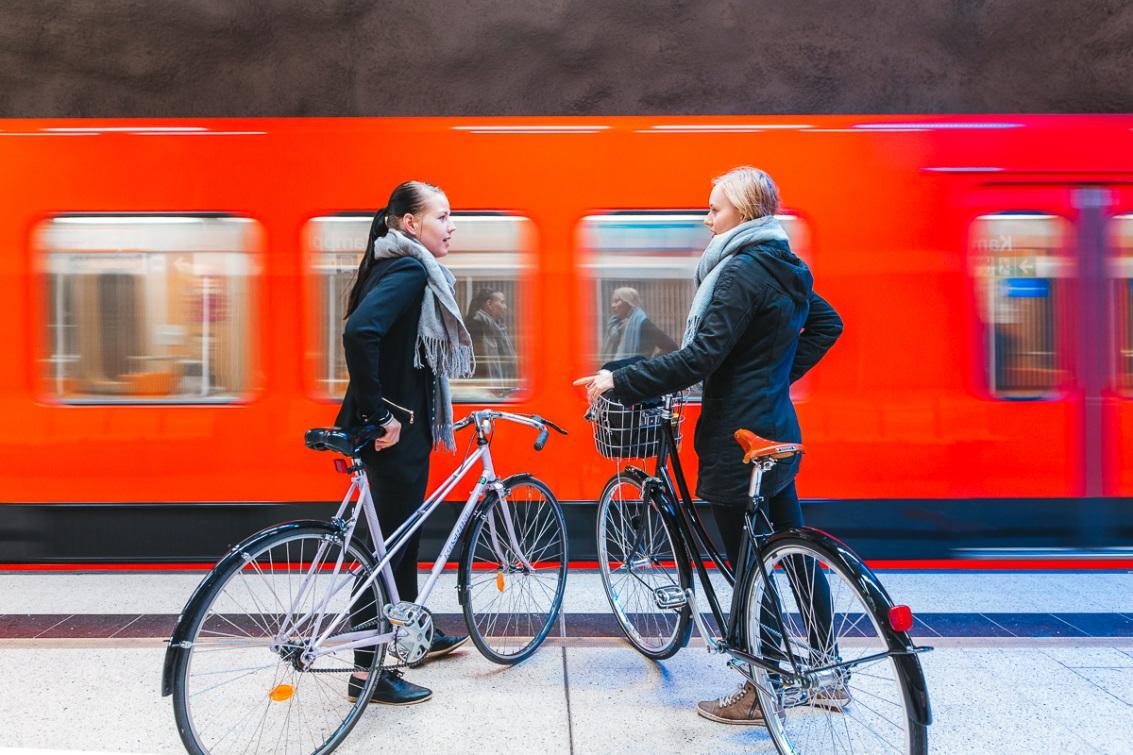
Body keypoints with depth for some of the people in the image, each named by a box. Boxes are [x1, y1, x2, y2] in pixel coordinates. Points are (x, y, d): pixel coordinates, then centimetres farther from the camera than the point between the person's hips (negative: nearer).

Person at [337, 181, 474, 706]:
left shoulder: (408, 268, 12)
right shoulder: (408, 271, -18)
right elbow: (358, 332, -33)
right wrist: (379, 414, -27)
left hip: (404, 421, 10)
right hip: (394, 429, -10)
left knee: (403, 530, 21)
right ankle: (368, 669, 13)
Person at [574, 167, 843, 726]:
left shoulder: (741, 272, -18)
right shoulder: (783, 268, 11)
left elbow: (699, 359, -25)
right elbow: (827, 324, 23)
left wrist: (619, 382, -20)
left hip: (739, 440, -10)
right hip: (776, 432, 10)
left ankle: (758, 695, 18)